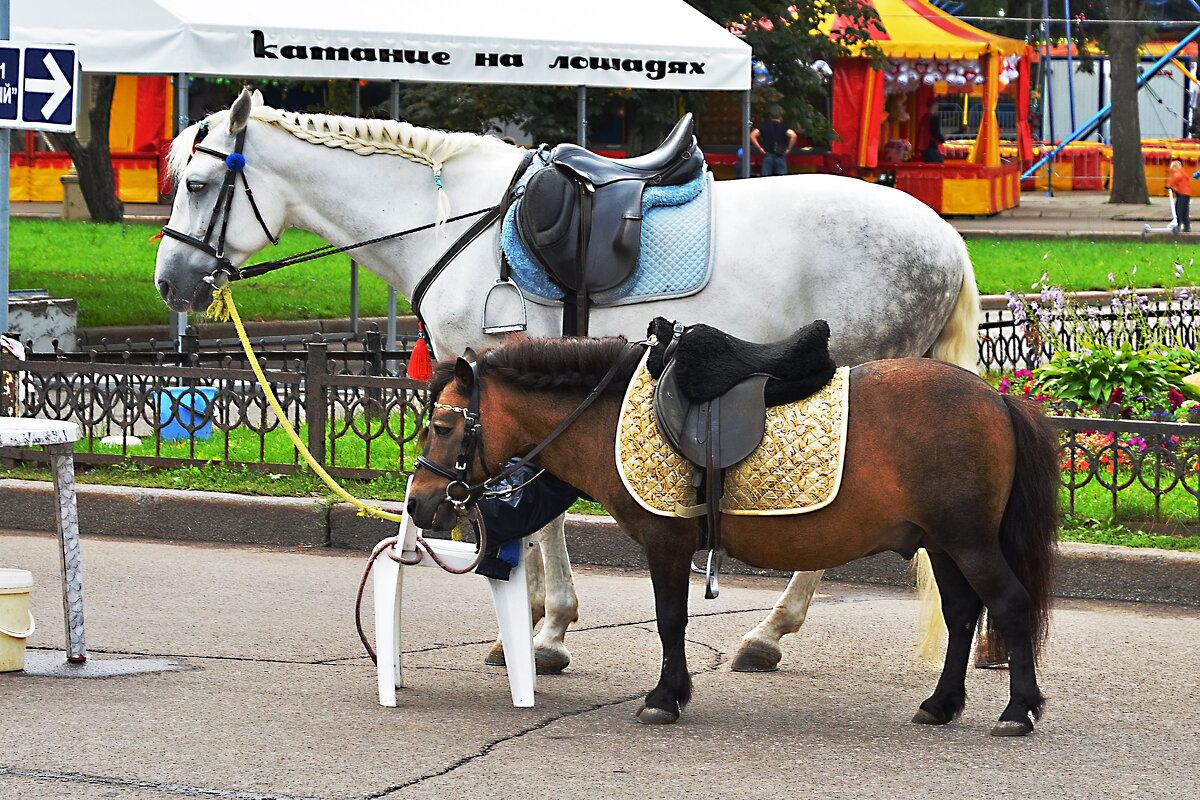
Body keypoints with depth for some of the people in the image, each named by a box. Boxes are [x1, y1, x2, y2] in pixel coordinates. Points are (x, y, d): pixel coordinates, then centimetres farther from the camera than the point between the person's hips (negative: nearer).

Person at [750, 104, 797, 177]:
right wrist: (788, 149, -6)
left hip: (767, 156, 1)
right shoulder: (783, 126, -1)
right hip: (780, 157, -1)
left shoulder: (764, 126, 6)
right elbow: (793, 135, -17)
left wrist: (759, 148, -3)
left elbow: (752, 135, -6)